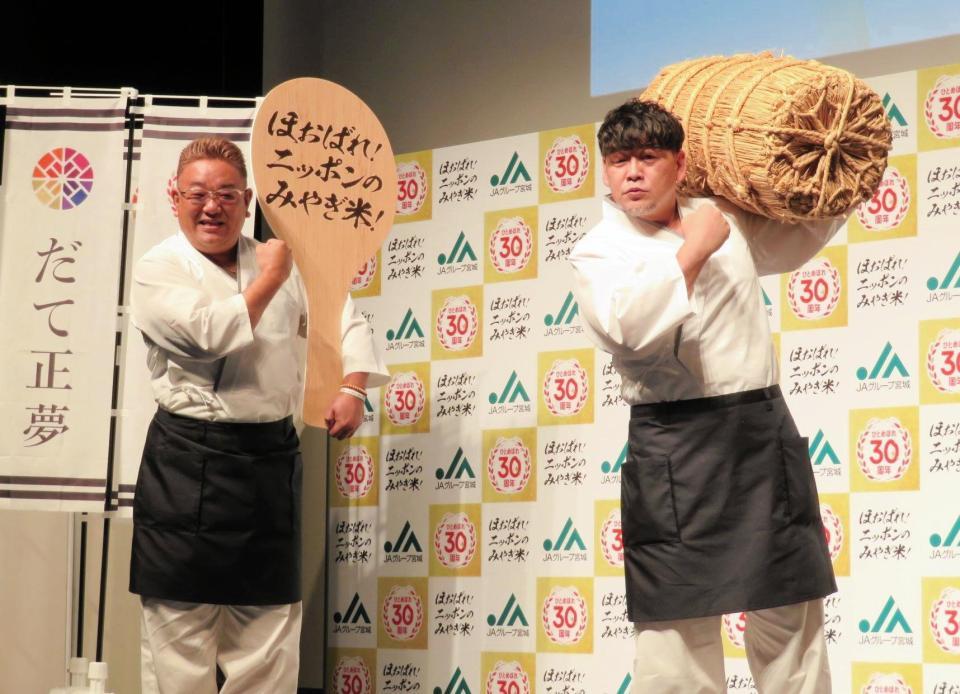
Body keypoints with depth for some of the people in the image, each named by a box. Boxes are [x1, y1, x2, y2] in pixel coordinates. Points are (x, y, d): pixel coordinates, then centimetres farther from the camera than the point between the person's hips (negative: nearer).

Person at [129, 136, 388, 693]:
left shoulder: (279, 261, 13)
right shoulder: (158, 271, -3)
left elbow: (344, 322, 18)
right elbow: (211, 335, -20)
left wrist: (353, 389, 0)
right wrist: (270, 280, -8)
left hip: (272, 458, 5)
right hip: (191, 463, -4)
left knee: (269, 632, 8)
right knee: (180, 628, -2)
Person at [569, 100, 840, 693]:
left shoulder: (727, 220, 13)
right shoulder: (598, 253, -2)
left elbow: (800, 235, 31)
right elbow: (629, 324, -22)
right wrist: (694, 250, -15)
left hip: (765, 428, 5)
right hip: (679, 447, -5)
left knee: (790, 611, 11)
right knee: (677, 618, -3)